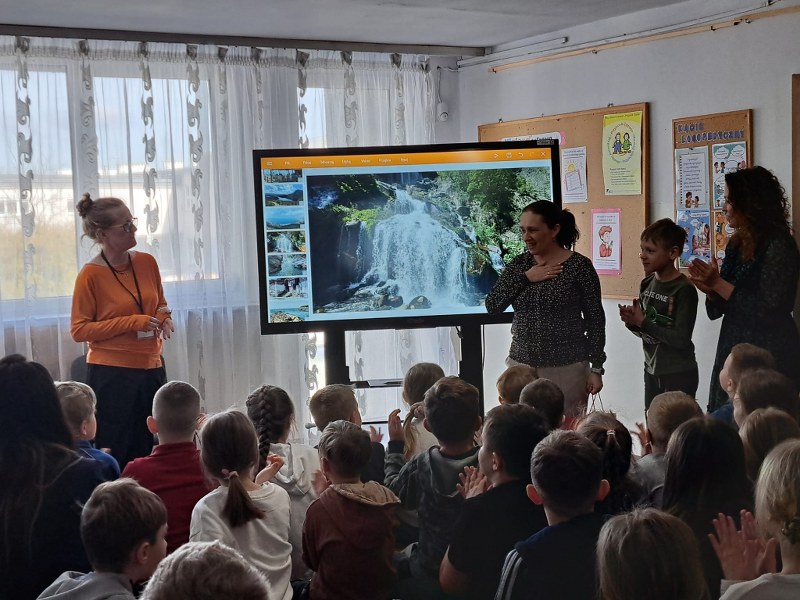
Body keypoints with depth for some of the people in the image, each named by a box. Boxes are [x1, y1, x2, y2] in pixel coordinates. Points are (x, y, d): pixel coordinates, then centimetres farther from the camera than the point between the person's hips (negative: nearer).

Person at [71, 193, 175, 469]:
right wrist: (132, 323, -16)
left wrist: (163, 318, -3)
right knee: (115, 457, 2)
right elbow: (79, 330, -9)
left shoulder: (146, 262, 5)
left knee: (149, 454, 9)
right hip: (111, 374, -5)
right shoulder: (91, 274, -10)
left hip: (151, 368, 5)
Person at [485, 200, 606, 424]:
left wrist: (596, 368, -4)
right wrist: (525, 278, -10)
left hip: (567, 367, -3)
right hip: (522, 364, 4)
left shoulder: (579, 266, -5)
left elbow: (595, 320, -2)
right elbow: (492, 305, -1)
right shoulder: (519, 264, 7)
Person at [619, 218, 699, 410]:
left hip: (678, 376, -7)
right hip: (652, 372, 7)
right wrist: (632, 321, -9)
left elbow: (681, 339, -22)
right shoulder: (647, 284, 5)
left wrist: (643, 322, -19)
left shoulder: (684, 289, -15)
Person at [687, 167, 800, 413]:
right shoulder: (738, 243, 11)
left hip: (769, 356, -8)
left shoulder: (778, 246, -13)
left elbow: (766, 309, -19)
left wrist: (718, 284, -15)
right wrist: (710, 288, -6)